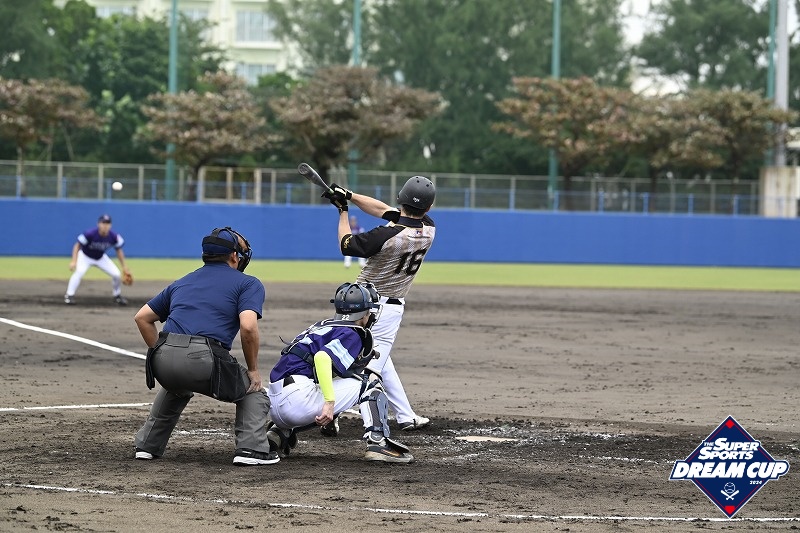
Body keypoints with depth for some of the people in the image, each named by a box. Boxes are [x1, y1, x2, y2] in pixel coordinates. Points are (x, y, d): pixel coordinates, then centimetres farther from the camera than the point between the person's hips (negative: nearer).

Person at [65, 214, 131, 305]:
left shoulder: (114, 237, -22)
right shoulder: (90, 234, -33)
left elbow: (119, 250, -5)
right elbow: (77, 246, -24)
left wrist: (124, 266, -2)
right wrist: (73, 261, -35)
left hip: (101, 258, 4)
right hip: (85, 256, -4)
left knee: (116, 274, -5)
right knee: (79, 272, -31)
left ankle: (117, 296, 21)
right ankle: (69, 296, -25)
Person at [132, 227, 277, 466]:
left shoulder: (182, 282, 29)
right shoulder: (248, 283, 13)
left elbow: (142, 318, 28)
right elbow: (248, 327, -5)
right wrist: (253, 369, 6)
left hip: (164, 364, 5)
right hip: (205, 362, -5)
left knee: (176, 388, 39)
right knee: (254, 391, 20)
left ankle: (147, 445, 30)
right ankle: (251, 449, 0)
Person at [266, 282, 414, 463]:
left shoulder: (323, 326, 23)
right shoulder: (352, 335, -3)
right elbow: (322, 357, -21)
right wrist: (330, 401, -25)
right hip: (297, 399, -8)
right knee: (370, 382, 2)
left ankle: (280, 432, 15)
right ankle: (377, 442, -10)